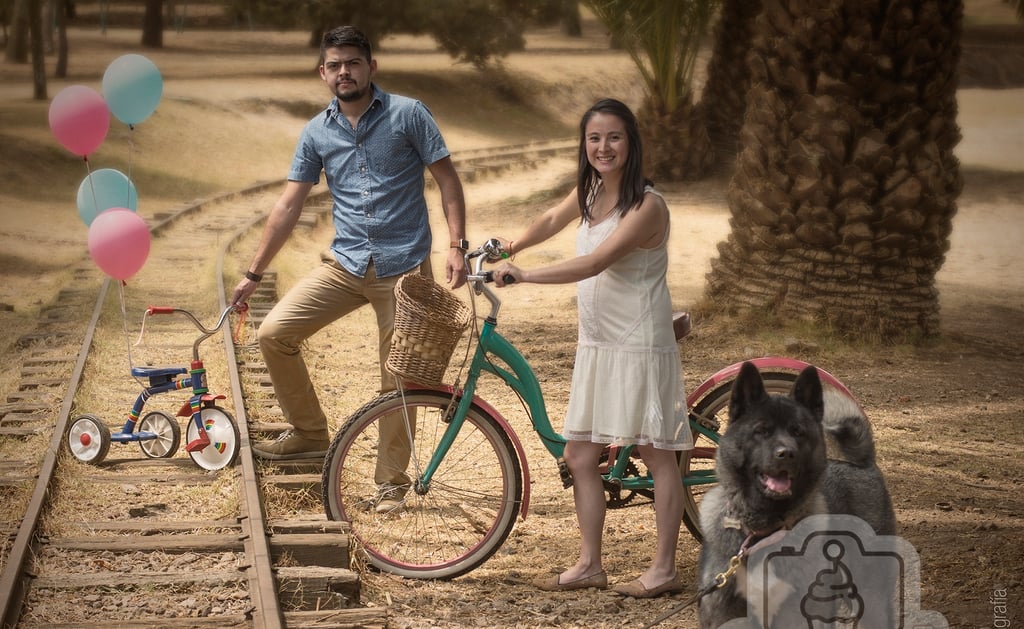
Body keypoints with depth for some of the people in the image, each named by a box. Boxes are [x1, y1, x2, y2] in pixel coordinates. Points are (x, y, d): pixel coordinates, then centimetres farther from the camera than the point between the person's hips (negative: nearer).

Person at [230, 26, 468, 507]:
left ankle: (392, 478, 17)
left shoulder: (408, 115, -3)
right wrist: (253, 274, 6)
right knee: (273, 334, -9)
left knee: (398, 380, 1)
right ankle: (310, 434, 8)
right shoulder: (316, 133, 6)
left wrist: (456, 245, -14)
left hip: (403, 266, -3)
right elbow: (288, 205, 8)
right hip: (345, 264, 4)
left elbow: (446, 179, -2)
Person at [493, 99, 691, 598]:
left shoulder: (646, 205, -18)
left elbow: (595, 263, -27)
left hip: (640, 344, -8)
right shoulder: (588, 192, 7)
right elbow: (552, 221, 27)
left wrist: (524, 275, -29)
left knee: (657, 454, 1)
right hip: (596, 342, 8)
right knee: (579, 455, 8)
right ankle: (589, 565, 18)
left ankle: (664, 569, 8)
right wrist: (512, 246, 11)